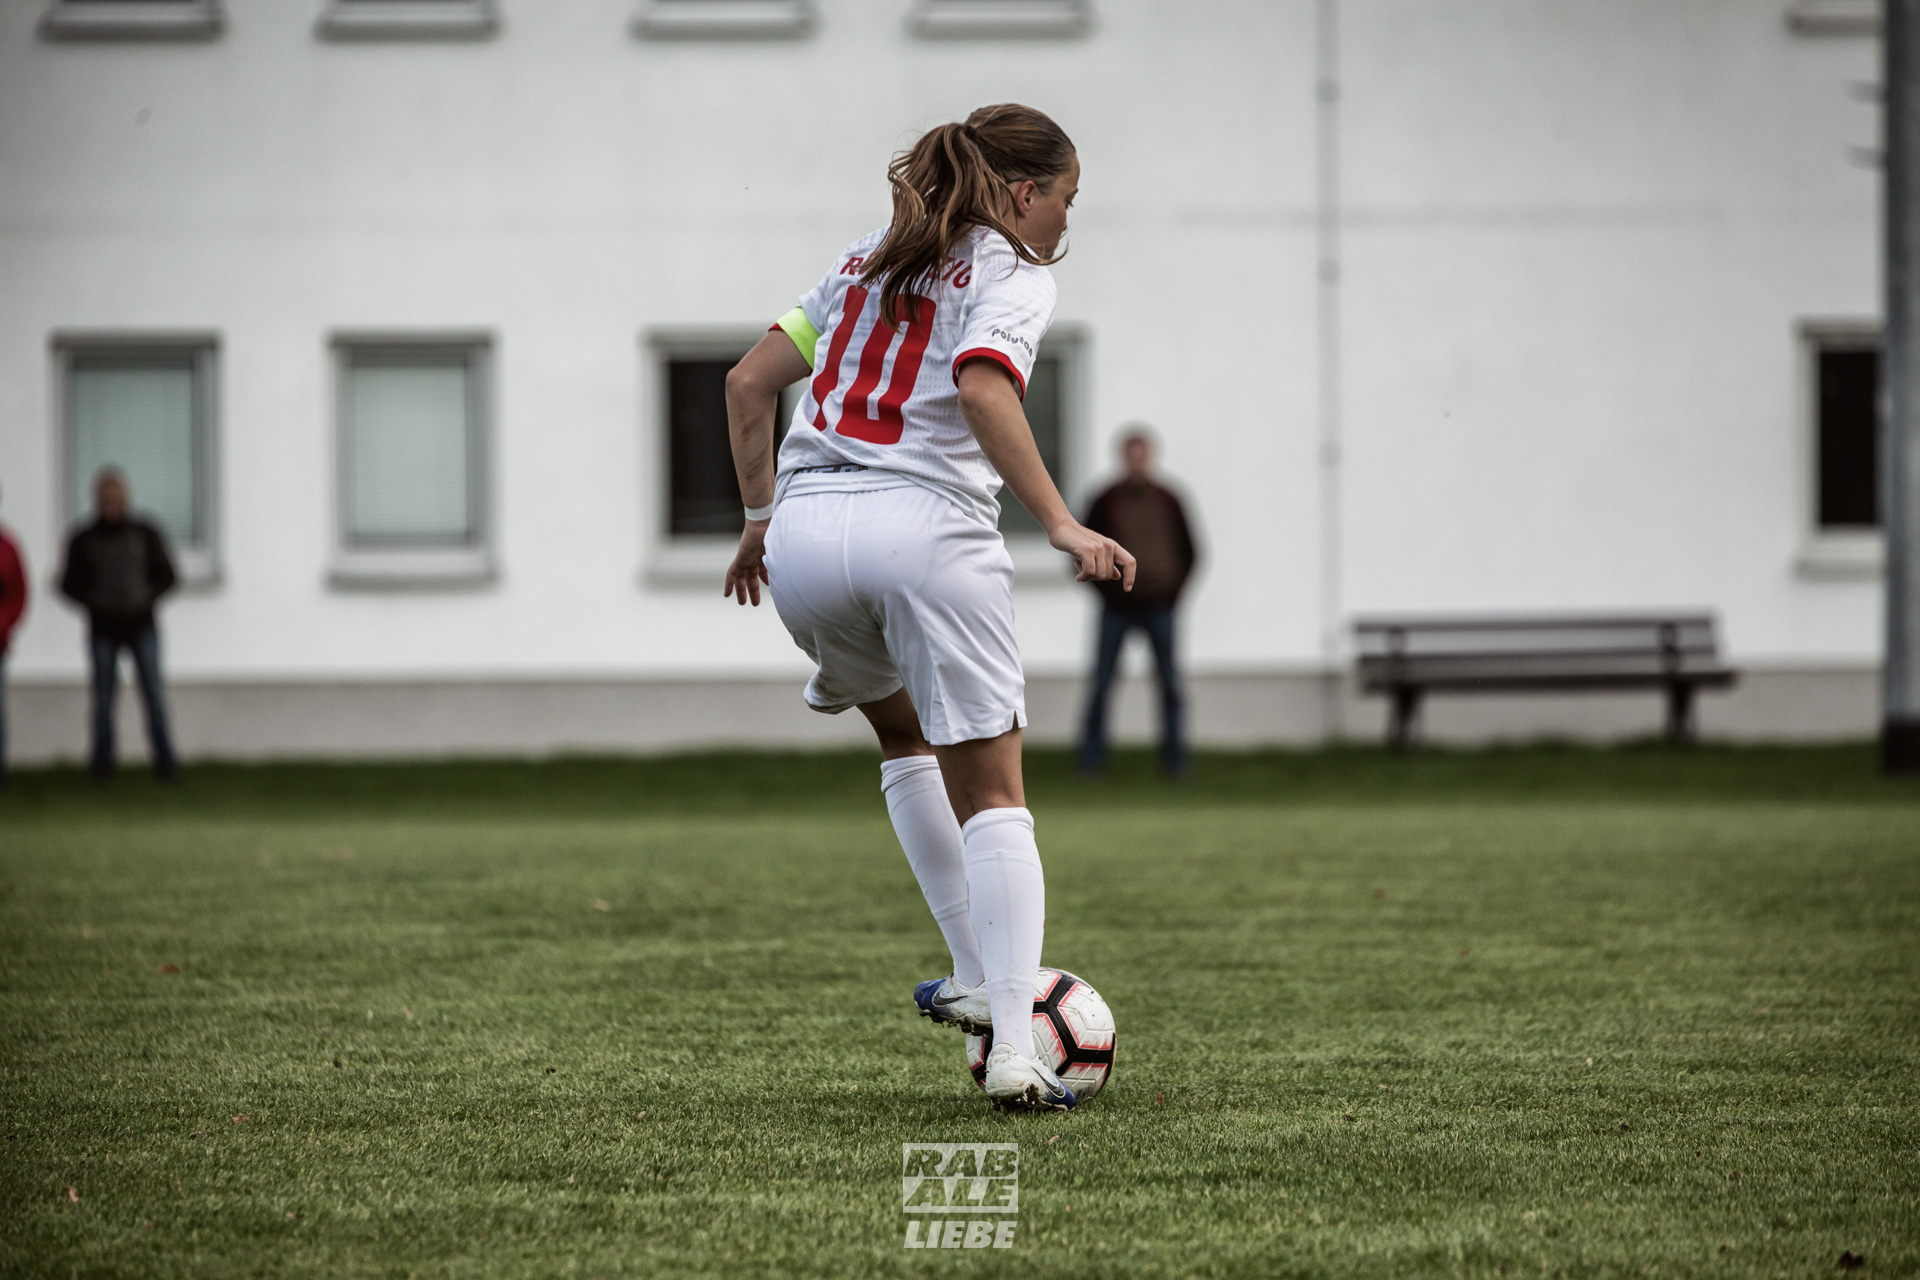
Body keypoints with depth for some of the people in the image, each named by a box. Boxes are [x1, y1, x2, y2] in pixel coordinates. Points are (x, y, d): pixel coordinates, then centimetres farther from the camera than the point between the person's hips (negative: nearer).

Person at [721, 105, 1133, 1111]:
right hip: (924, 527, -6)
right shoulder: (1012, 275, 4)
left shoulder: (868, 261, 24)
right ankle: (1011, 1046, -12)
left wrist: (760, 517, 28)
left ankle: (977, 980, 24)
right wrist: (1062, 528, -18)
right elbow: (983, 392, -17)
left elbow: (749, 381, 21)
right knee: (991, 793, 1)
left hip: (802, 529, 6)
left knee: (903, 731, 30)